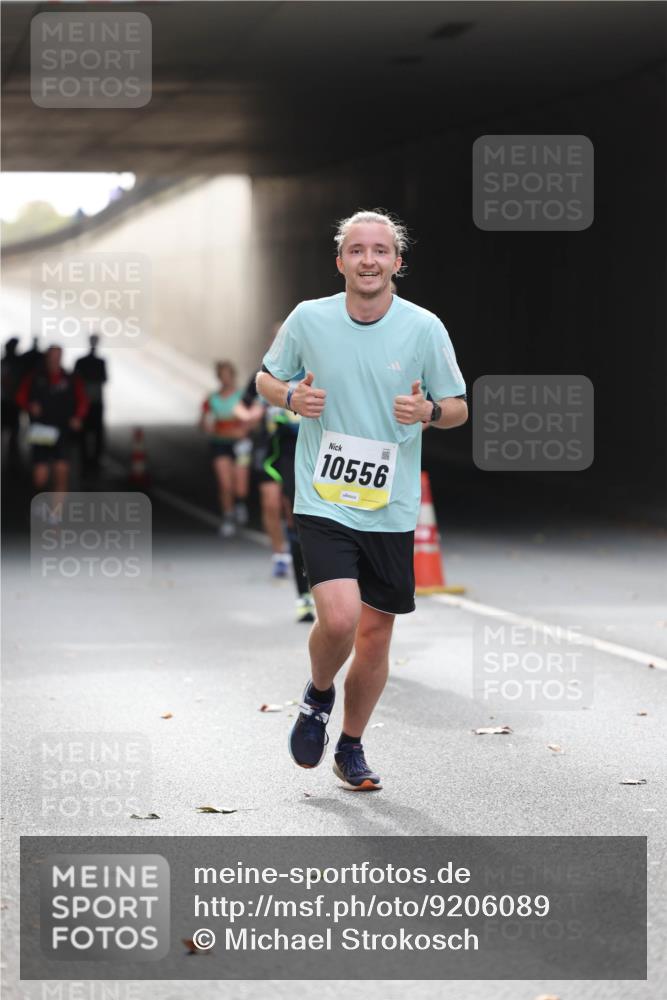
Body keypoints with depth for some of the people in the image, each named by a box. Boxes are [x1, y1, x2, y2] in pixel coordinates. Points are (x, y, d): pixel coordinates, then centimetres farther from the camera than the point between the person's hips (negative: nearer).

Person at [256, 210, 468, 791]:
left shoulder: (424, 328, -3)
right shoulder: (309, 319, -3)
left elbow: (459, 409, 6)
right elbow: (267, 377, 13)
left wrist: (429, 411, -17)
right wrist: (291, 397, -9)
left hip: (391, 509, 2)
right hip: (322, 500, -2)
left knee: (375, 633, 7)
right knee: (339, 617, -20)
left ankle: (351, 747, 30)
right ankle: (318, 696, 13)